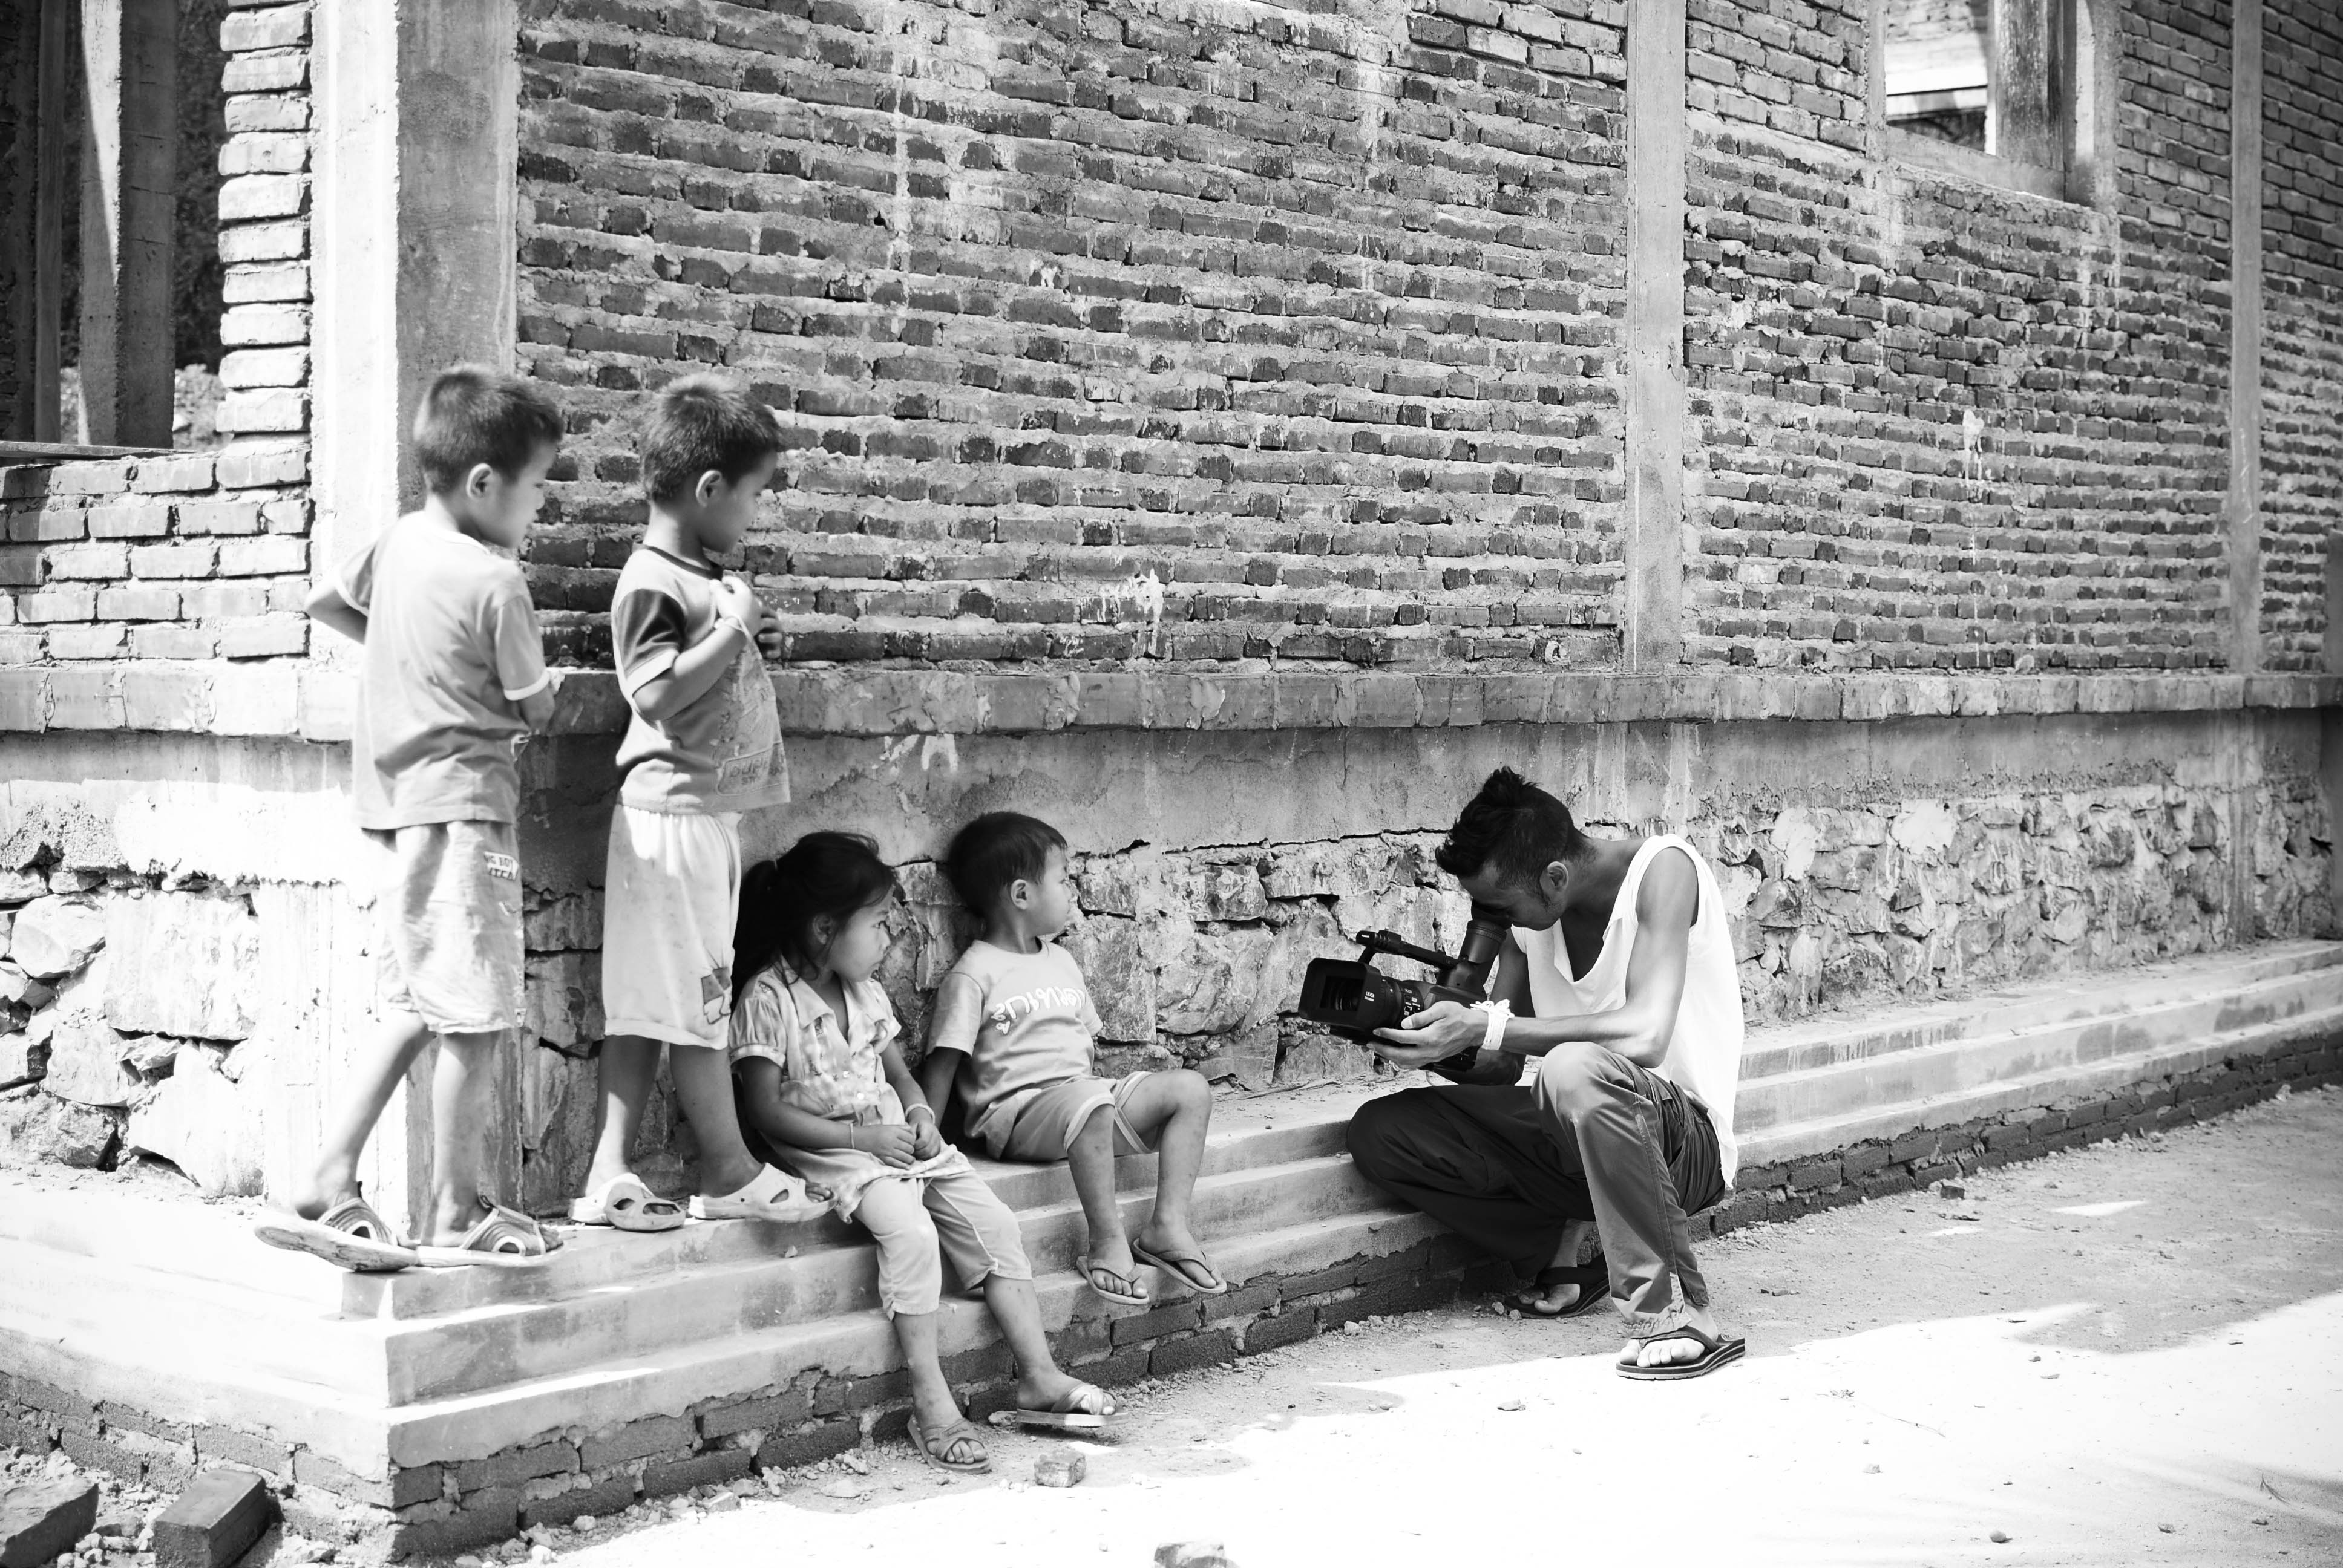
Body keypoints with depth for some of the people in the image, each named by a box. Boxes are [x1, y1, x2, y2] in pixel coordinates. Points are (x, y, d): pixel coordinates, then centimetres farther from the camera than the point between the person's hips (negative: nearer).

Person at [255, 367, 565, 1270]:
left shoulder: (397, 544, 9)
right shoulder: (496, 582, -13)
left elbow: (324, 605, 26)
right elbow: (537, 707, -4)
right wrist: (537, 703, 18)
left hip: (400, 804, 9)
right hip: (463, 802, -9)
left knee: (412, 1007, 14)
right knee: (474, 1017, -2)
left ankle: (326, 1187, 11)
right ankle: (453, 1215, 4)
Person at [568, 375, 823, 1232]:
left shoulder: (706, 578, 15)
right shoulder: (652, 582, -14)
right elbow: (659, 693, -22)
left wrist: (743, 625, 15)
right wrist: (733, 629, -19)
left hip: (708, 813, 10)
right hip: (675, 813, -10)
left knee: (650, 1002, 7)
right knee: (692, 999, 0)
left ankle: (610, 1175, 9)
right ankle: (730, 1171, 9)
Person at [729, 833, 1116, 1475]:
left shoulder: (866, 993, 13)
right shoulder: (768, 1000, -12)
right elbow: (765, 1112, -15)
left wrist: (921, 1115, 0)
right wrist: (862, 1136, -18)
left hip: (897, 1136, 8)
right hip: (831, 1151, -8)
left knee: (994, 1222, -7)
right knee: (909, 1230, -31)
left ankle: (1039, 1376, -3)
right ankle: (930, 1399, -25)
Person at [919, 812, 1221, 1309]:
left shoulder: (1061, 961, 20)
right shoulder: (973, 976, -5)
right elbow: (943, 1063, -8)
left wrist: (1109, 1091, 11)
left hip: (1084, 1094, 8)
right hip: (1017, 1110, -8)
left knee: (1190, 1088, -9)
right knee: (1089, 1101, -40)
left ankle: (1168, 1226, -14)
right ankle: (1108, 1244, -31)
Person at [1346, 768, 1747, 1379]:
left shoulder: (1661, 869, -18)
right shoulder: (1527, 904, 2)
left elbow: (1645, 1035, -32)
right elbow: (1502, 1068, 7)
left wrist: (1486, 1026, -31)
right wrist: (1438, 1044, -15)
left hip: (1686, 1137, -7)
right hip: (1578, 1132, 7)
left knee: (1576, 1067, -39)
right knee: (1379, 1132, -9)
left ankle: (1675, 1311, -28)